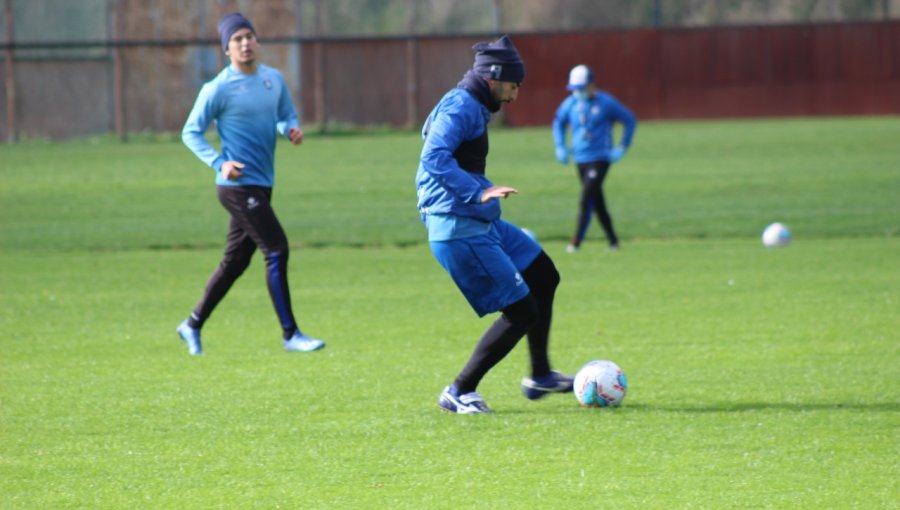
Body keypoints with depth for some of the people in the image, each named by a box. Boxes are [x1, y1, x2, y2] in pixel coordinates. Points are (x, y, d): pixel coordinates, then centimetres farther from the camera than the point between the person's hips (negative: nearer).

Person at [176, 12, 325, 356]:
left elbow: (286, 116, 20)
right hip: (238, 186, -8)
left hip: (262, 185, 8)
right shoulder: (219, 89, -10)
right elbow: (191, 133, -4)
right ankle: (290, 335, -10)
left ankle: (193, 325, 27)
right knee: (277, 250, -13)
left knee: (235, 262, 14)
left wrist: (292, 129, -5)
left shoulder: (274, 79, 9)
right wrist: (219, 163, -17)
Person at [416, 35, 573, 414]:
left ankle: (540, 376, 27)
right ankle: (459, 393, -1)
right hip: (460, 230, -11)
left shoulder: (473, 108, 17)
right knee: (521, 313, -9)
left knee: (543, 276, 20)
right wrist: (478, 193, -36)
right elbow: (434, 159, -30)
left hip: (481, 224, 11)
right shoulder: (459, 108, -15)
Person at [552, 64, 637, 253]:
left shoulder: (606, 103, -9)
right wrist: (560, 147, 12)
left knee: (586, 200, -15)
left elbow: (630, 120, 1)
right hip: (580, 159, 5)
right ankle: (612, 240, 21)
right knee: (597, 203, 10)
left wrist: (622, 147, -4)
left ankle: (576, 243, -16)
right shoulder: (570, 103, 4)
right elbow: (558, 122, 22)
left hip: (600, 158, -5)